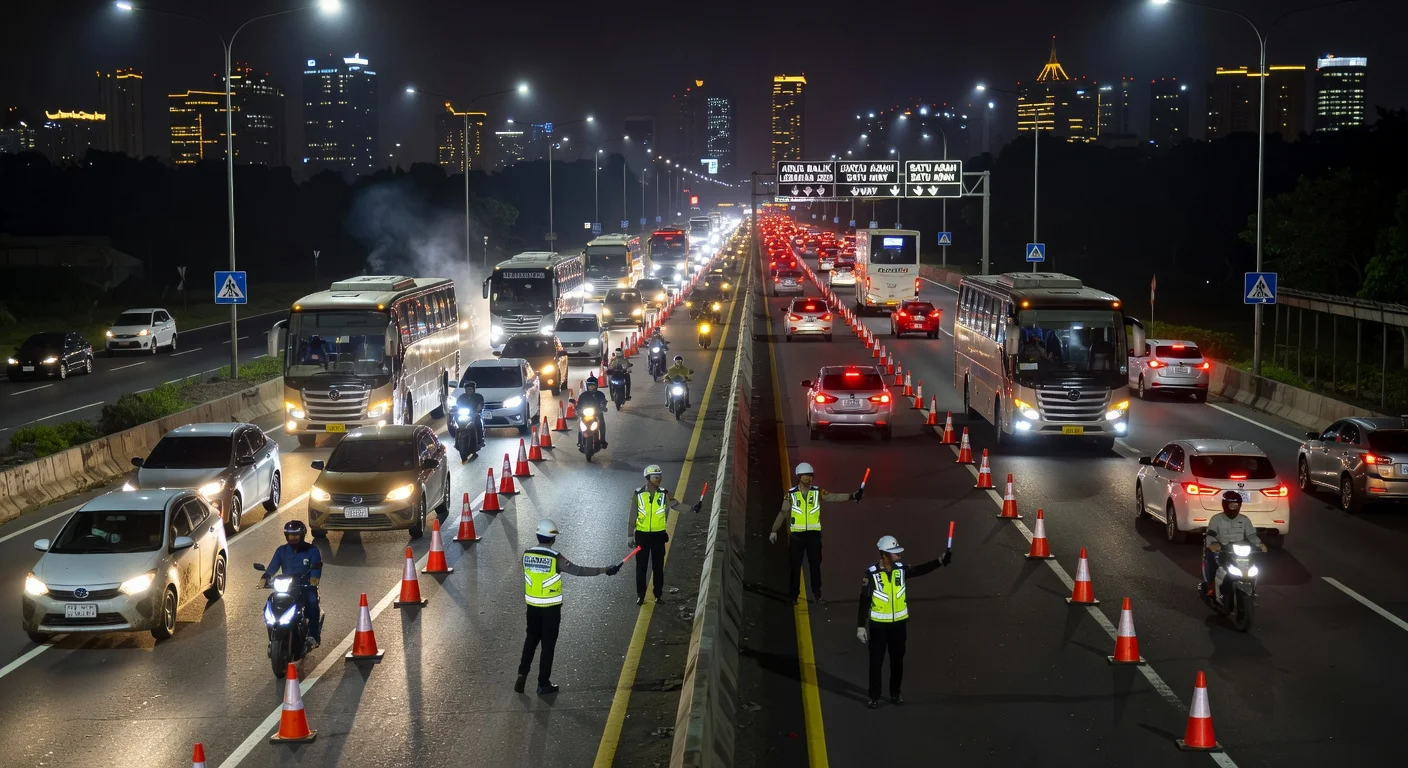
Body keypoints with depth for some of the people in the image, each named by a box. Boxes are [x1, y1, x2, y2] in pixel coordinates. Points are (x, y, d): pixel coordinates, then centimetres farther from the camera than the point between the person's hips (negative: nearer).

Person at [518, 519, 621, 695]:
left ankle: (522, 674, 12)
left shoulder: (527, 554, -4)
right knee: (548, 644, 6)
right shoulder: (555, 558, -19)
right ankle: (543, 683, 12)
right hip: (550, 607, -4)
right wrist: (604, 570, -17)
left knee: (531, 640, 21)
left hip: (532, 606, 4)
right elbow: (578, 570, -20)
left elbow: (528, 575, 7)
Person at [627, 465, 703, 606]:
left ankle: (658, 595, 20)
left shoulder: (664, 494, -2)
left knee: (659, 567, 8)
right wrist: (630, 536, -1)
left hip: (659, 535, 1)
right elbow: (632, 517, -1)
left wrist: (692, 508, -32)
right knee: (641, 567, 5)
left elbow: (677, 505, -14)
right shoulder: (638, 494, -6)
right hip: (642, 535, -1)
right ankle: (640, 596, 16)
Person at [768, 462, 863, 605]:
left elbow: (834, 497, -14)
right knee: (794, 566, 4)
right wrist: (774, 531, -6)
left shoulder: (817, 492, 0)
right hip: (797, 535, -1)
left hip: (814, 534, 1)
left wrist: (852, 496, -29)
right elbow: (783, 513, -2)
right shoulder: (791, 494, -3)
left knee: (815, 565, 6)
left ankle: (817, 595, 16)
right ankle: (793, 596, 15)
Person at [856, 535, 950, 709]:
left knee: (897, 660, 13)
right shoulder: (871, 573, -17)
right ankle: (874, 697, 16)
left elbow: (921, 570, -1)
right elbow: (864, 601, -13)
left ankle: (895, 694, 27)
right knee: (876, 661, 5)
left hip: (899, 623, 4)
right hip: (878, 624, -4)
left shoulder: (901, 569, -4)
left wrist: (941, 560, -15)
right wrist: (860, 626, -12)